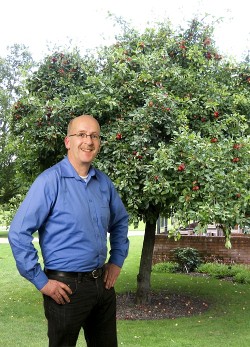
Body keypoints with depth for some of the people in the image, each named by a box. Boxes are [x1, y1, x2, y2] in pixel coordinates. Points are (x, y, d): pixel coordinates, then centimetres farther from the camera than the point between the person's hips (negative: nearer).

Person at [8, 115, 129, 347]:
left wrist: (117, 261, 13)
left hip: (103, 283, 6)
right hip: (66, 287, -6)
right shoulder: (50, 181, -15)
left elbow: (121, 222, 21)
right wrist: (41, 282, -14)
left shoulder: (104, 183, 4)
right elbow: (18, 233, -16)